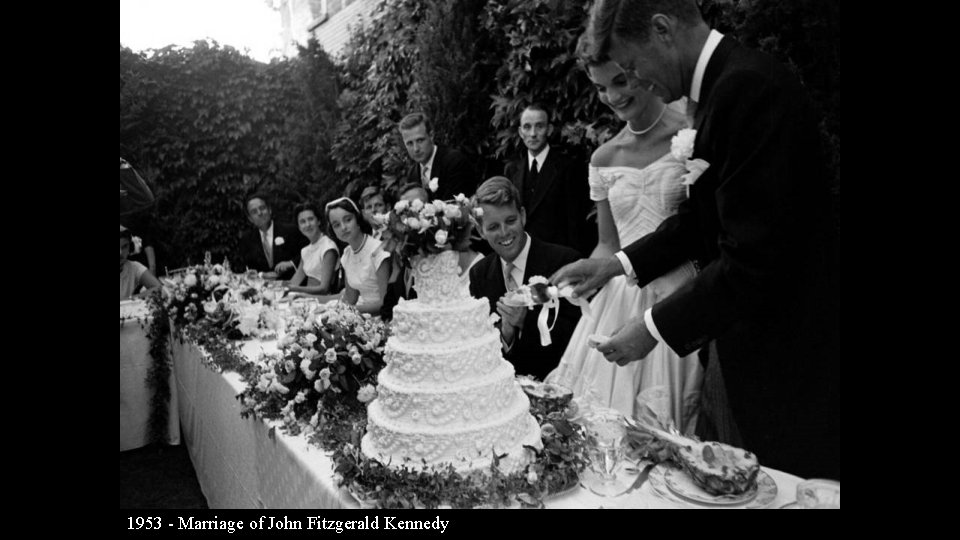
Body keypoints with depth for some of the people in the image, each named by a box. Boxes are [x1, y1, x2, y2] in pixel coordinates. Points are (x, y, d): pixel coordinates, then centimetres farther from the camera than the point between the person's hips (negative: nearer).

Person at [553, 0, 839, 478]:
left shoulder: (748, 86, -22)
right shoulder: (727, 82, 8)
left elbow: (753, 257, -25)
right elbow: (703, 216, 14)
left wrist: (655, 327, -18)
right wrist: (622, 262, 5)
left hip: (789, 349, -9)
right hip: (756, 334, 9)